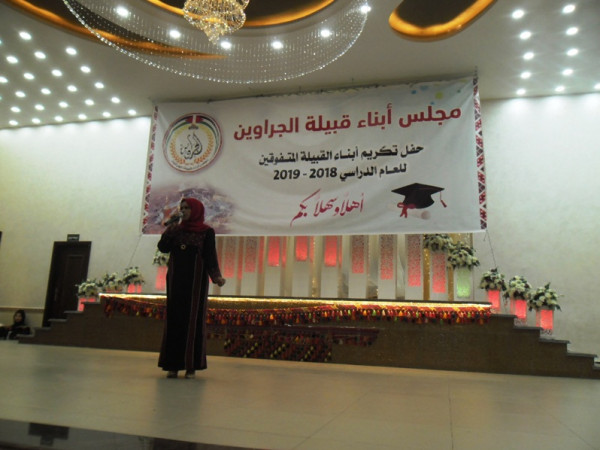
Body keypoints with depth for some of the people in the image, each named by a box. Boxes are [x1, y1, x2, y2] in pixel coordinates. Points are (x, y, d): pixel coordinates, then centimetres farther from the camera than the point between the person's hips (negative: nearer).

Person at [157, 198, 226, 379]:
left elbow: (210, 257, -4)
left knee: (193, 321, -2)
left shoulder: (207, 232, 0)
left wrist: (216, 276, -17)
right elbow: (163, 248, 2)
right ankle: (173, 364, 8)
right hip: (176, 281, 4)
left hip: (196, 282, -4)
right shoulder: (176, 230, 12)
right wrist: (169, 230, -9)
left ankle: (191, 366, 2)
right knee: (174, 320, 2)